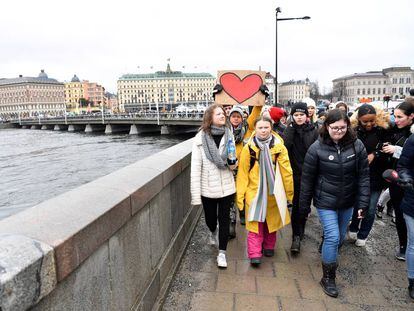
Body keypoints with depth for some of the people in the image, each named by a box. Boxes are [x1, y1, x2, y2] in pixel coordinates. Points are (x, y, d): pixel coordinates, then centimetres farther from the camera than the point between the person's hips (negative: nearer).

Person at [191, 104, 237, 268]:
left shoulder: (228, 136, 0)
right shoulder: (201, 138, -11)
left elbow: (233, 165, 11)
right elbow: (195, 167, -12)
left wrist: (233, 163, -15)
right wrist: (196, 195, -14)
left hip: (226, 187, 2)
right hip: (208, 188, -2)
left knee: (224, 219, 6)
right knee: (210, 218, 16)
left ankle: (222, 252, 23)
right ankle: (213, 232, 50)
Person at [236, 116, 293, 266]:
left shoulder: (279, 147, -5)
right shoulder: (248, 148, -7)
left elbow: (286, 172, -1)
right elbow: (242, 173, -6)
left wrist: (290, 192, 3)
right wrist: (240, 195, -6)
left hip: (273, 192, 2)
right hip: (254, 192, -2)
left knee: (271, 221, 17)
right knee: (255, 223, -1)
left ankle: (269, 246, 36)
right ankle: (254, 254, 6)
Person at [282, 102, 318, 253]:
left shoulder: (314, 131, 0)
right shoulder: (289, 130, 2)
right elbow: (284, 146, -17)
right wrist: (292, 127, -15)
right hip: (294, 173, 0)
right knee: (296, 204, 0)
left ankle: (299, 232, 27)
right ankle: (297, 236, 10)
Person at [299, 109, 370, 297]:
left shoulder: (357, 146, -6)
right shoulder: (317, 148, -14)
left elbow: (363, 176, -2)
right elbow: (307, 179, -9)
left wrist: (363, 203, -6)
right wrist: (304, 206, -4)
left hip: (347, 202, 4)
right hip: (325, 202, -3)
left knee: (340, 236, 17)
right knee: (333, 237, -7)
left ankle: (328, 254, 48)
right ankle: (328, 278, 13)